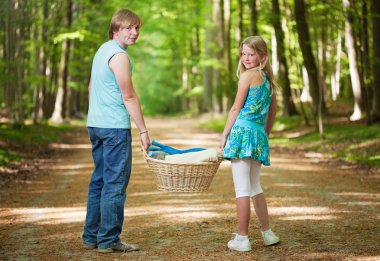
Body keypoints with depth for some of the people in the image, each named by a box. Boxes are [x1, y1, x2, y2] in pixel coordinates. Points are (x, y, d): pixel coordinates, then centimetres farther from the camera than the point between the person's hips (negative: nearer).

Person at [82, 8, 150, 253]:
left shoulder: (102, 50, 17)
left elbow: (91, 88, 23)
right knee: (115, 183, -4)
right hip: (115, 127, -10)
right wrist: (144, 130, -10)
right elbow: (129, 98, -14)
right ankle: (109, 240, -1)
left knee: (99, 180, 13)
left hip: (95, 125, 10)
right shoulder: (119, 55, -13)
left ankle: (91, 236, 18)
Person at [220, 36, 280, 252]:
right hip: (260, 135, 8)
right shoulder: (268, 78, 16)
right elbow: (272, 114, 20)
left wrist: (224, 136, -2)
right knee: (255, 187, 19)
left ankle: (242, 239, -1)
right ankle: (268, 233, 23)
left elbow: (236, 109, -7)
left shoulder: (248, 75, -7)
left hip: (243, 131, -8)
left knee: (242, 189, -4)